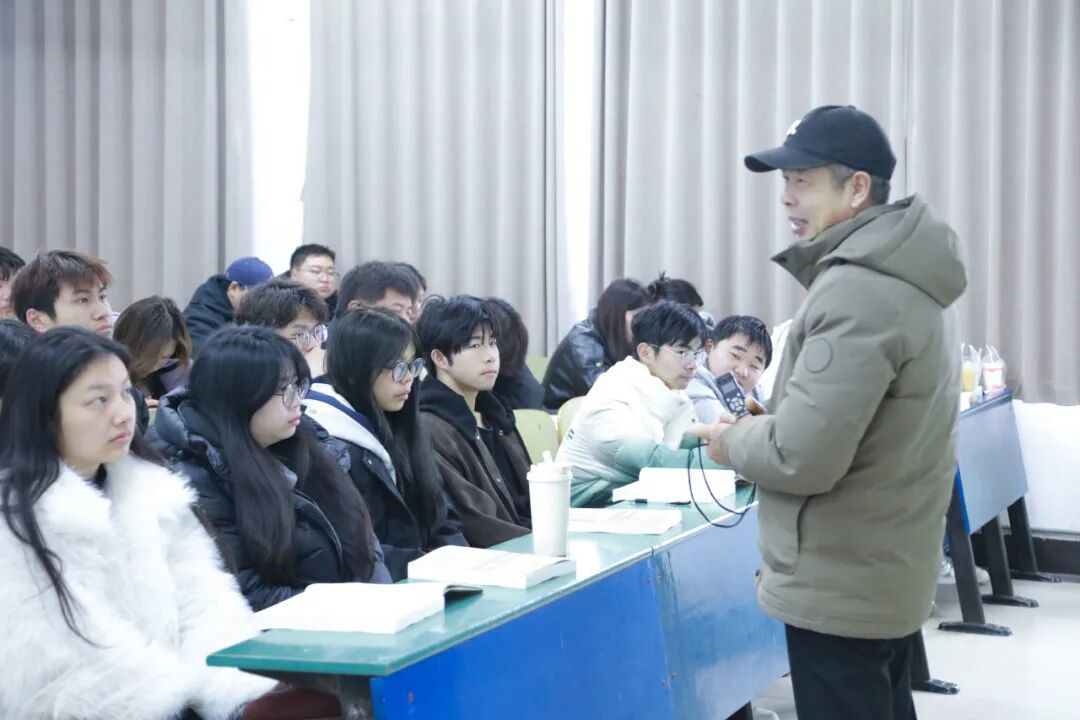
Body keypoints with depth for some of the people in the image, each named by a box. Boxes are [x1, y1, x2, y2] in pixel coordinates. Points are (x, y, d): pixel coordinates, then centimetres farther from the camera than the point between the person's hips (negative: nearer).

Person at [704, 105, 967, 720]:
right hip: (886, 573, 10)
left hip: (840, 586, -10)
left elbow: (803, 456, -26)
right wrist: (765, 422, 9)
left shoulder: (857, 292, -23)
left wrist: (734, 440, -8)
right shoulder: (905, 278, 10)